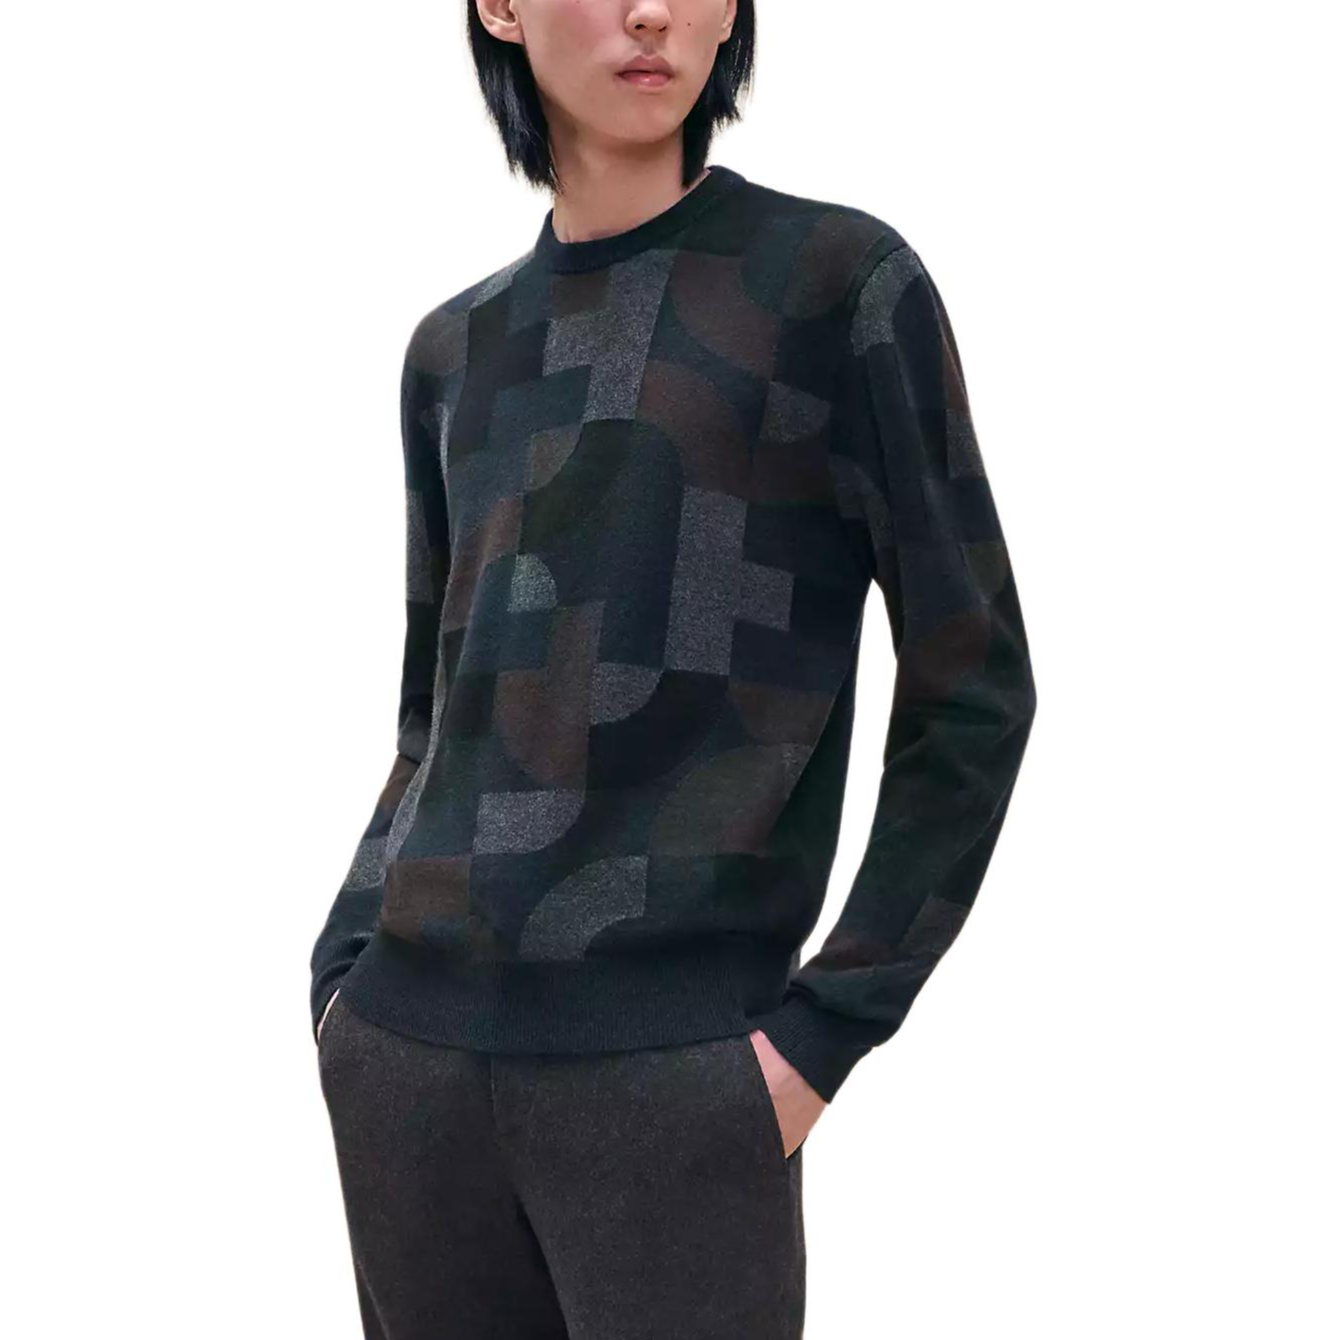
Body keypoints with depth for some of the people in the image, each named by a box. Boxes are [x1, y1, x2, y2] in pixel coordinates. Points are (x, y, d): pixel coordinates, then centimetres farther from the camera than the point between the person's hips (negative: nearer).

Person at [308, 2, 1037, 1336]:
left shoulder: (839, 279, -2)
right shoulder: (456, 348, 12)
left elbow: (971, 689, -2)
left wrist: (826, 1028, -7)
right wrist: (344, 968, 5)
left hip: (674, 1068, -4)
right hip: (404, 1052, 4)